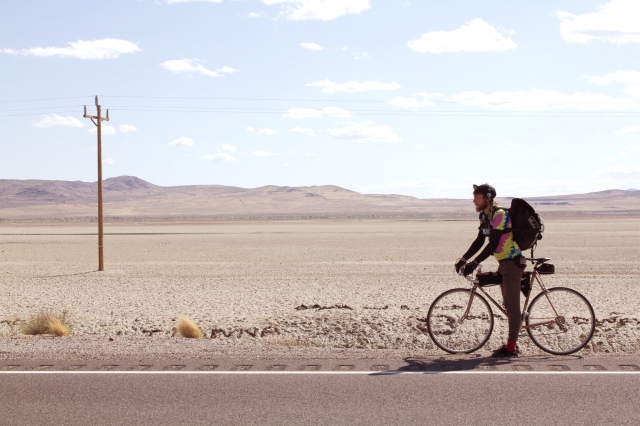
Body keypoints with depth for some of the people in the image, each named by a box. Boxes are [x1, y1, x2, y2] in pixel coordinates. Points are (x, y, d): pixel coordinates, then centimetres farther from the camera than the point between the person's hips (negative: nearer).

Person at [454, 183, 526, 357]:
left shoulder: (499, 215, -20)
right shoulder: (484, 216, 9)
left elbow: (493, 245, -25)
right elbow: (479, 241, 12)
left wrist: (474, 263, -27)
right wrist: (463, 258, 3)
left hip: (512, 262, -10)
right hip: (503, 262, 10)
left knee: (512, 305, -6)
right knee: (508, 304, 14)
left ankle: (511, 347, -3)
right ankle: (512, 343, 21)